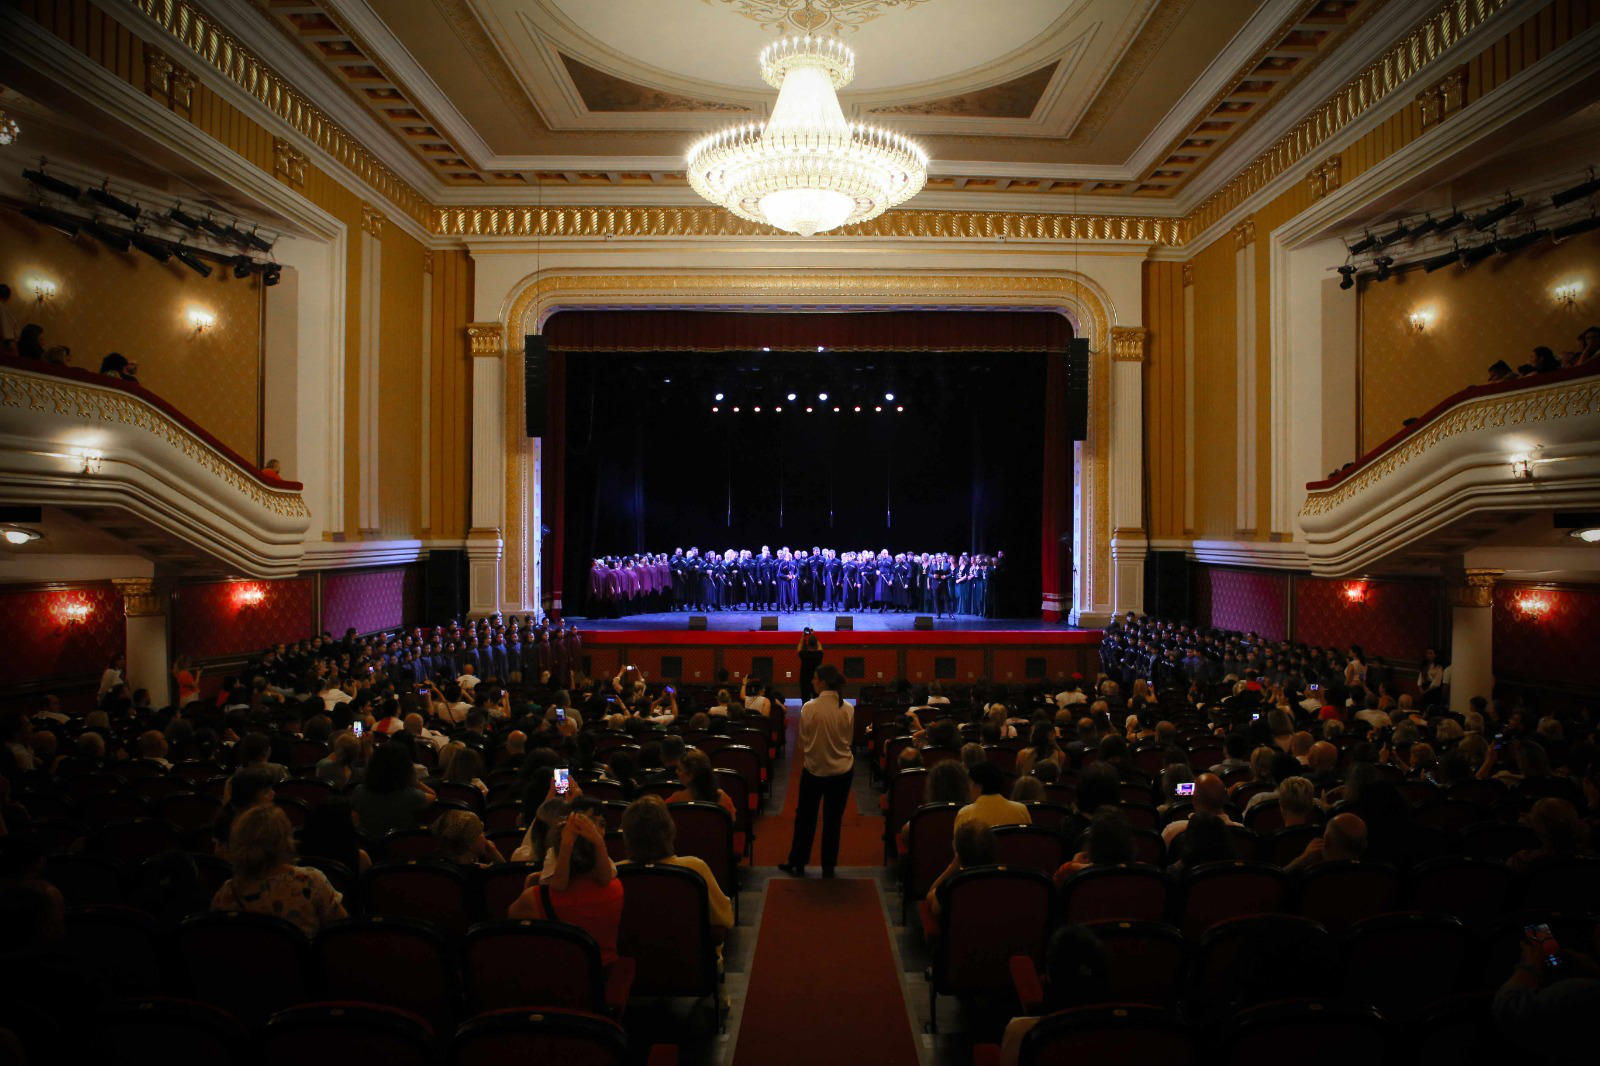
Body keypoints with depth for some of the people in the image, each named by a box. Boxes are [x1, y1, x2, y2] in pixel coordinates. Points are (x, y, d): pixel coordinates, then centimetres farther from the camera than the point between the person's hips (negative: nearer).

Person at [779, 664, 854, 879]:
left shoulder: (808, 708, -17)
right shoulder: (848, 709, -11)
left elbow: (803, 743, -6)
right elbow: (849, 740, 2)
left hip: (813, 769, -1)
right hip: (842, 770, 1)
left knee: (805, 818, 16)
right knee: (833, 820, 13)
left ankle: (797, 864, 26)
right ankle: (828, 868, 21)